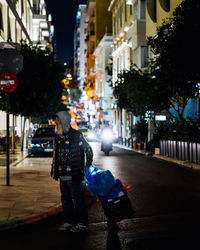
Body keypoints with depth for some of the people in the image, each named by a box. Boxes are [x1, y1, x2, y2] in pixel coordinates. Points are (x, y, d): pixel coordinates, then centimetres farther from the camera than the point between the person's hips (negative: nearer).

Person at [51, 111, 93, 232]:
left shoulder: (77, 136, -9)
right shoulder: (58, 137, 11)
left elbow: (89, 150, -4)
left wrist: (88, 167, -4)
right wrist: (54, 170, 18)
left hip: (74, 175, -7)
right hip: (62, 175, 7)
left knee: (77, 199, -1)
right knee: (65, 199, 13)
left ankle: (81, 223, 9)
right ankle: (68, 221, 24)